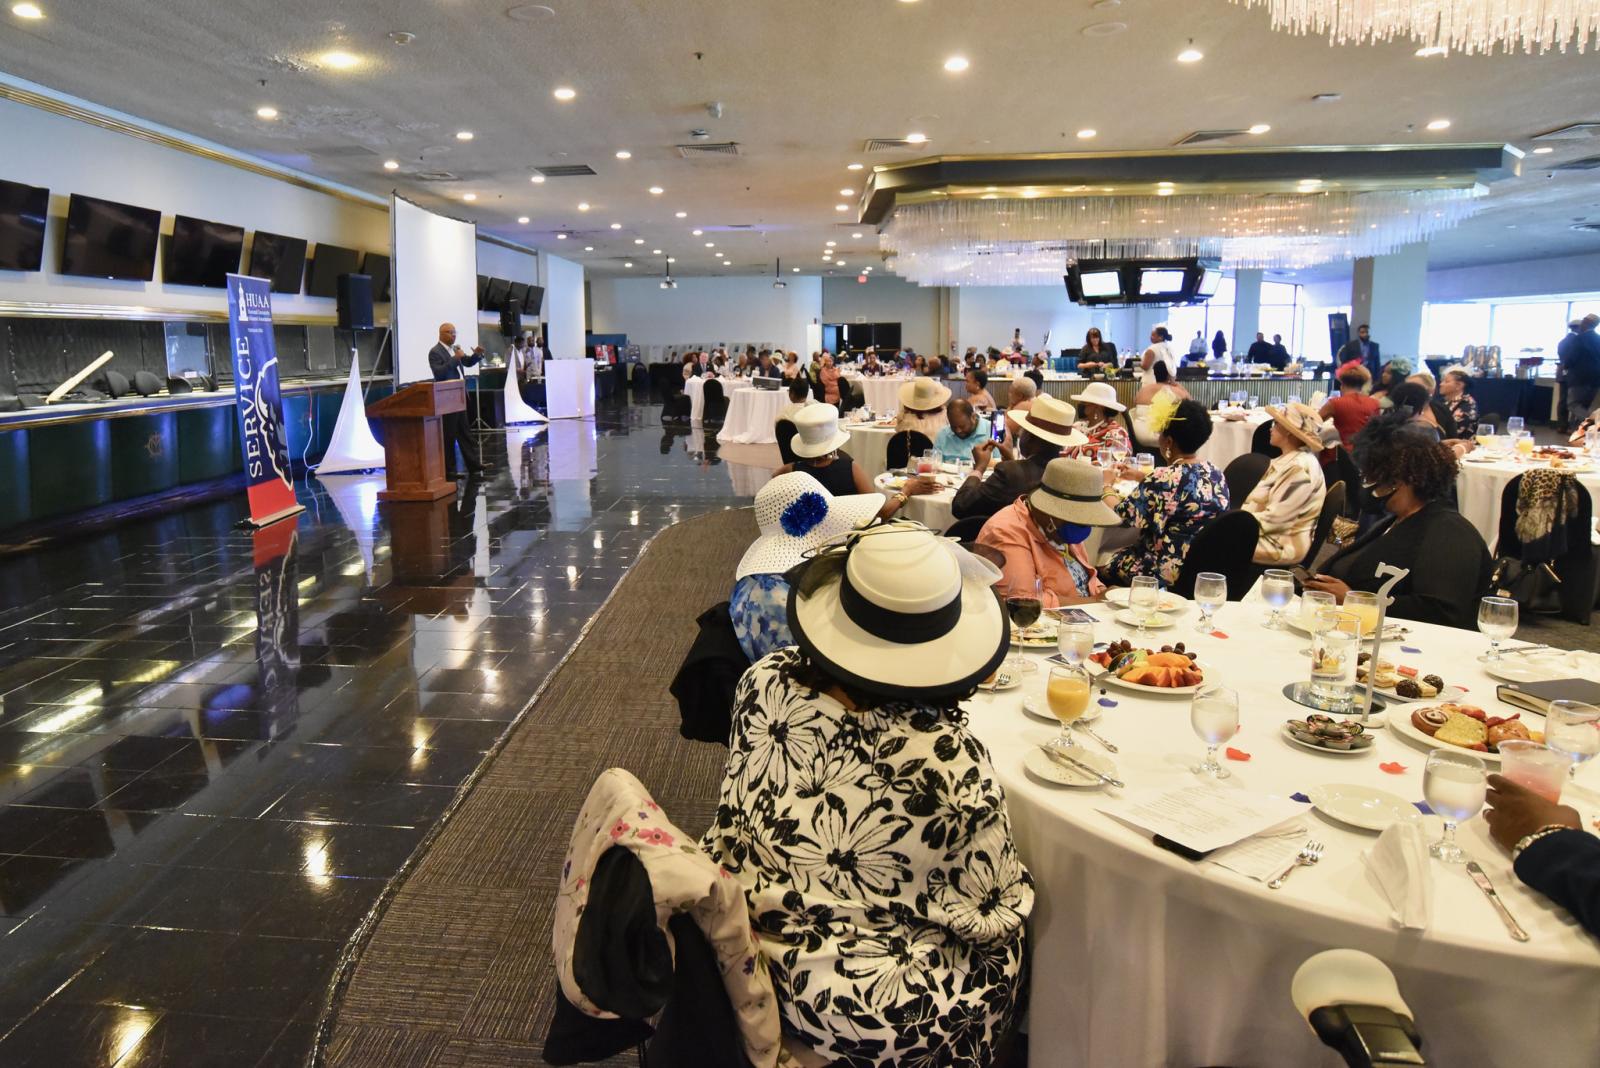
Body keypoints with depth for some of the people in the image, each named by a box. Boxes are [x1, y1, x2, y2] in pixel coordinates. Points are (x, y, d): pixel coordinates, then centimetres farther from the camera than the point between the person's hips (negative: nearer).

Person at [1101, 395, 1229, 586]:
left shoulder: (1164, 479, -23)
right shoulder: (1215, 472, 0)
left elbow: (1120, 515, -15)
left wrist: (1106, 485, 3)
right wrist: (1142, 477, 22)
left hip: (1168, 574, -8)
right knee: (1119, 554, 24)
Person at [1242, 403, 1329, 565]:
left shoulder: (1301, 468, -19)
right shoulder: (1285, 461, 13)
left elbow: (1275, 517, -22)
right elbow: (1255, 501, 12)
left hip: (1283, 545, -9)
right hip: (1269, 533, 9)